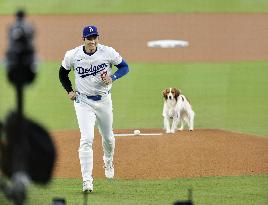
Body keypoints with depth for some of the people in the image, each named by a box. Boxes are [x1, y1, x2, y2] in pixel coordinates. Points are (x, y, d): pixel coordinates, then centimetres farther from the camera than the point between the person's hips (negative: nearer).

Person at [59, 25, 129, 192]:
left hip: (104, 100, 2)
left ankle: (108, 162, 52)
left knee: (108, 137, 19)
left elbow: (125, 67, -2)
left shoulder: (108, 52, -12)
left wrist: (112, 77, -21)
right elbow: (63, 73, 8)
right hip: (83, 102, -2)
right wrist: (69, 91, -4)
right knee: (87, 139, -16)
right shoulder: (72, 56, -10)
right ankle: (87, 181, -17)